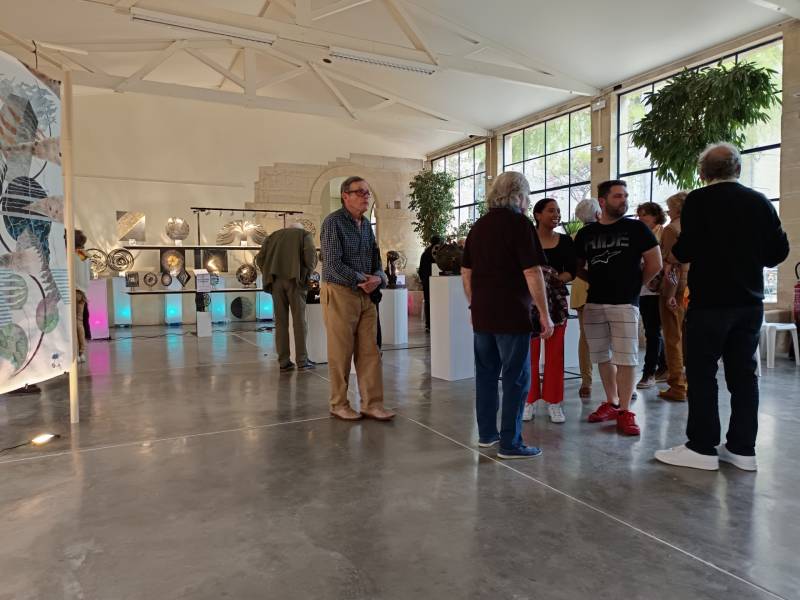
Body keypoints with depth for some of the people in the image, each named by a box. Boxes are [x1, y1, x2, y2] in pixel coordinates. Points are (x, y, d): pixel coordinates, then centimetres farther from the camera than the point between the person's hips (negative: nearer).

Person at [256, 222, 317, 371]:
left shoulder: (274, 235, 25)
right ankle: (302, 361, 1)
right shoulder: (304, 234, 16)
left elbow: (260, 258, 13)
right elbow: (310, 254, -6)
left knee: (281, 321, 5)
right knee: (299, 320, 1)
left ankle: (284, 361, 6)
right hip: (294, 279, -3)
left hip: (276, 281, 3)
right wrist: (307, 274, 4)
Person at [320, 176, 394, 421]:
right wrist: (361, 280, -13)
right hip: (339, 293, -6)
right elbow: (333, 263, -16)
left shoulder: (366, 224, 13)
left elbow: (375, 259, 17)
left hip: (366, 295, 7)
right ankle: (339, 404, 16)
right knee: (340, 353, 2)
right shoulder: (333, 222, -9)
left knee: (370, 351, 5)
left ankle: (372, 404, 13)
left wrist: (378, 278, -4)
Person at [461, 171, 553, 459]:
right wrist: (545, 314, -9)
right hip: (511, 315, -7)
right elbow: (532, 274, -15)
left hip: (482, 314, 7)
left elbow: (466, 272, 15)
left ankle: (486, 433, 25)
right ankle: (510, 443, 6)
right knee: (516, 379, 2)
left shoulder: (478, 226, 11)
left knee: (486, 374, 15)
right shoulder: (519, 223, -9)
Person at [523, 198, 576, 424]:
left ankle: (554, 401, 16)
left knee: (555, 353, 5)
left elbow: (572, 271, 3)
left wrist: (556, 278, -15)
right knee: (530, 352, 1)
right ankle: (529, 400, 14)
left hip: (556, 300, 3)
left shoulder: (565, 241, 7)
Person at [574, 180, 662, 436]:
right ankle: (611, 403, 24)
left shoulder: (636, 228, 0)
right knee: (602, 356, 11)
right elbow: (578, 267, 17)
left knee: (625, 358, -4)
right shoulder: (586, 233, 7)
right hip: (594, 303, 4)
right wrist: (597, 280, 6)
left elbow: (655, 264, 0)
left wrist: (634, 284, 5)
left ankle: (625, 411, 2)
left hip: (624, 303, -3)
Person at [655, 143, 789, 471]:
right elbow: (779, 251, 8)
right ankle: (742, 448, 16)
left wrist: (674, 256, 4)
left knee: (701, 373, 1)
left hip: (710, 301, -5)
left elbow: (686, 248, -17)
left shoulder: (698, 200, -9)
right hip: (750, 301, 6)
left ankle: (702, 447, 5)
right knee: (743, 373, 10)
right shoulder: (760, 201, 7)